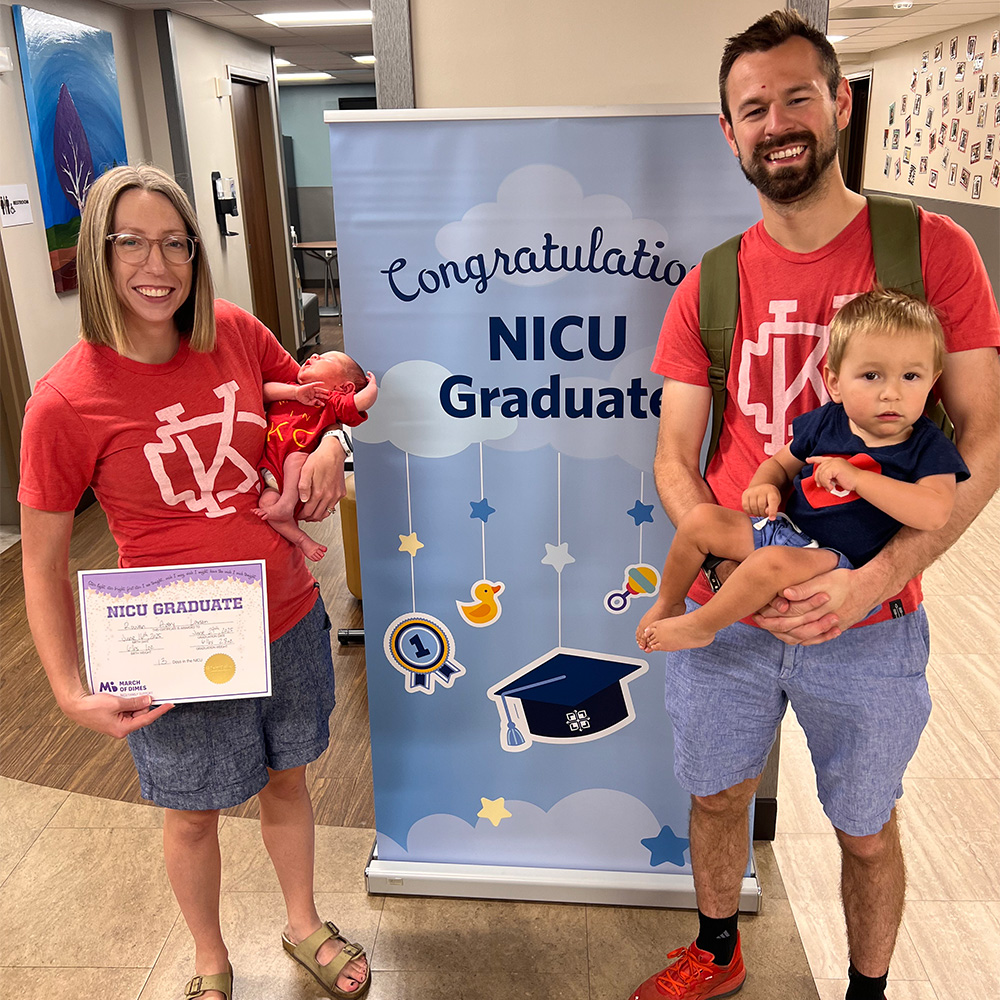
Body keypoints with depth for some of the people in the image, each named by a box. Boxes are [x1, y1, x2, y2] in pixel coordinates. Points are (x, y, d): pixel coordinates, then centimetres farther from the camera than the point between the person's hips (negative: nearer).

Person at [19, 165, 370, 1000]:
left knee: (287, 778, 24)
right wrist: (71, 693, -13)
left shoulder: (235, 334, -7)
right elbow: (43, 562, -9)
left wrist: (330, 445, -9)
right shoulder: (66, 401, -18)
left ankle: (304, 926, 53)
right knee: (193, 814, 19)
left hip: (289, 622, 4)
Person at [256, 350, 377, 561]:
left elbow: (363, 400, -3)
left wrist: (371, 384, 18)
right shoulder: (286, 390, 27)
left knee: (295, 457, -36)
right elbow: (263, 391, 10)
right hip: (271, 470, 3)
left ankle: (287, 504, -33)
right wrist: (294, 392, 0)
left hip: (300, 475, -3)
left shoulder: (331, 401, 13)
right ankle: (301, 540, -17)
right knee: (266, 501, -24)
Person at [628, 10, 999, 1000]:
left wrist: (873, 578, -20)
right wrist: (740, 572, -17)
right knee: (716, 797, 21)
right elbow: (674, 461, -1)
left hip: (871, 625, -2)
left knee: (865, 831, 17)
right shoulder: (708, 287, -1)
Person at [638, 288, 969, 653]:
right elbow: (781, 463, 18)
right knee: (699, 519, -8)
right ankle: (668, 604, 12)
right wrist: (764, 485, -8)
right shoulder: (824, 422, 3)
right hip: (784, 527, 6)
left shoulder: (928, 447, -8)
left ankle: (699, 627, -14)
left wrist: (854, 476, -26)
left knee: (773, 562, -35)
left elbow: (935, 513, -24)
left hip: (838, 559, -5)